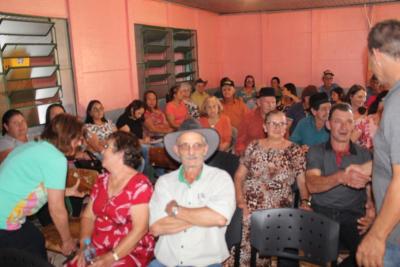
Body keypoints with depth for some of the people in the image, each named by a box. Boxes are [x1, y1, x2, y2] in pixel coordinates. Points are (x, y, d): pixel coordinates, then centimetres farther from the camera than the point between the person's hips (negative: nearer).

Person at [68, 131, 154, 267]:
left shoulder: (140, 185, -12)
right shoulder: (102, 180, 9)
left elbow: (140, 229, -17)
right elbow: (88, 216, 9)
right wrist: (84, 246, -6)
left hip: (131, 252, -5)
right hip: (97, 249, 5)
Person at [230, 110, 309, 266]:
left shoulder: (295, 151, 7)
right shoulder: (253, 146, 10)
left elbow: (303, 181, 4)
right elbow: (239, 176, 9)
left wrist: (305, 202, -14)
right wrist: (240, 201, -4)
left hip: (279, 209, -1)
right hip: (250, 206, 1)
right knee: (241, 237, -24)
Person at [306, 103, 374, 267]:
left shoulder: (364, 154, 11)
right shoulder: (316, 152, 6)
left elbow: (371, 191, 5)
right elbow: (312, 185, -11)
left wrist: (372, 210, -19)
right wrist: (341, 177, -30)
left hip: (353, 215, 1)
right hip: (320, 213, -1)